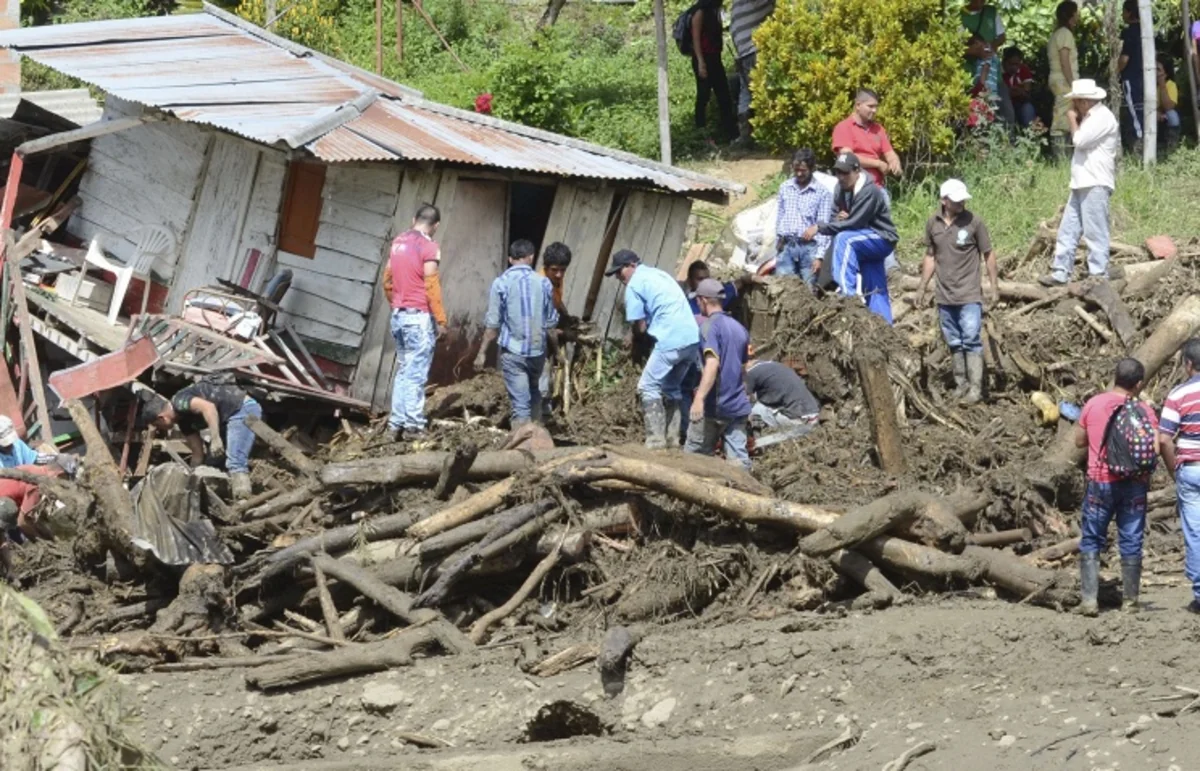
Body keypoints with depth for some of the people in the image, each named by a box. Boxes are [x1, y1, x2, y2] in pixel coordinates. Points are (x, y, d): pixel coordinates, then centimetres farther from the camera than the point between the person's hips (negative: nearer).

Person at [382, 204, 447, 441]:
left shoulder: (398, 242, 11)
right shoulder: (428, 246, -11)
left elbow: (387, 280, 15)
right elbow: (431, 286, -14)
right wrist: (440, 320, -9)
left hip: (399, 315, 7)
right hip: (419, 316, -7)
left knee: (403, 371, 13)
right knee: (416, 374, -5)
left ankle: (397, 423, 12)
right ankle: (413, 426, -6)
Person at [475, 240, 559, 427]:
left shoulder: (501, 283, -7)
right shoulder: (543, 283, 0)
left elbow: (492, 323, -8)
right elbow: (550, 323, 6)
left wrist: (482, 352, 0)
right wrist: (555, 349, 20)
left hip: (512, 351, -3)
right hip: (538, 350, 3)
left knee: (520, 402, -2)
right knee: (534, 392, 25)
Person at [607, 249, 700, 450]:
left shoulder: (634, 285, -1)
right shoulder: (660, 274, 25)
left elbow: (640, 327, -1)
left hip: (671, 341, -8)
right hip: (692, 338, 8)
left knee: (648, 387, -1)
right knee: (671, 388, 20)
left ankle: (655, 441, -7)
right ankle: (672, 440, 19)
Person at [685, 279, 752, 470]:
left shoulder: (711, 326, -10)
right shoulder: (739, 328, 14)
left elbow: (712, 363, -24)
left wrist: (699, 398, -33)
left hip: (715, 406, -7)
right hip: (738, 406, 7)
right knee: (739, 459, 0)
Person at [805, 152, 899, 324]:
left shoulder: (870, 191, -24)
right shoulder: (840, 190, 1)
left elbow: (853, 223, -27)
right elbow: (835, 217, 10)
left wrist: (820, 228, -27)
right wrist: (838, 217, -16)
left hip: (882, 239, -8)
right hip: (866, 241, 8)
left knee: (843, 239, -31)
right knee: (875, 291, 4)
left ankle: (847, 290, -33)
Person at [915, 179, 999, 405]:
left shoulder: (973, 221, -7)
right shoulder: (933, 224, 3)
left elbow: (988, 254, 0)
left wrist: (994, 285, -2)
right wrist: (922, 287, 14)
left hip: (969, 295, -4)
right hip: (945, 296, 4)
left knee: (971, 340, -9)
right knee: (954, 343, 11)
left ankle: (975, 388, -8)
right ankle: (960, 384, 20)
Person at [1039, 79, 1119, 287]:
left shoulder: (1103, 117, -11)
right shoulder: (1091, 117, 21)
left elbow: (1080, 140, -17)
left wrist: (1073, 121, -2)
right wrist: (1078, 121, 14)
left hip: (1095, 184, -10)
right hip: (1082, 184, 10)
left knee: (1095, 232, -8)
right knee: (1068, 230, 8)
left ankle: (1099, 275, -6)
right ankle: (1060, 273, 10)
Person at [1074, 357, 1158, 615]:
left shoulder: (1093, 404, -2)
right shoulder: (1143, 410, -6)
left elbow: (1079, 441, 7)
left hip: (1100, 482, 0)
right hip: (1134, 485, 0)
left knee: (1091, 542, 7)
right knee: (1131, 543, 8)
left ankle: (1088, 600, -1)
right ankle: (1130, 601, 11)